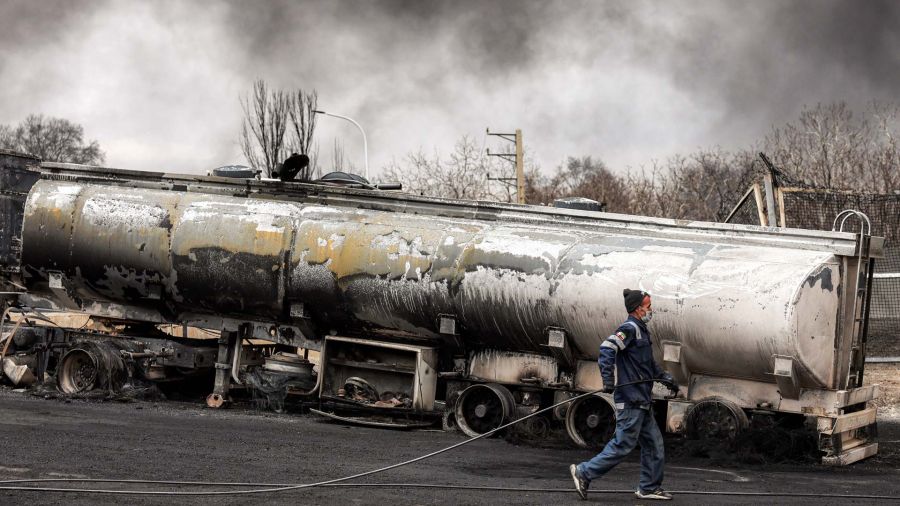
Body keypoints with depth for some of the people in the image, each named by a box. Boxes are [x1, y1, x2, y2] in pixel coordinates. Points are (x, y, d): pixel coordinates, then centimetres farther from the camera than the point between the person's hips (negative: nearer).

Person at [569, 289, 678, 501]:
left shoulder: (642, 331, 18)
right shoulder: (630, 329, -13)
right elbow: (607, 348, -28)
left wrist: (666, 378, 28)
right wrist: (608, 380, -32)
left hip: (642, 402, 10)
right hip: (631, 400, -10)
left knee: (654, 444, 12)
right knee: (623, 445, -8)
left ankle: (649, 487, 20)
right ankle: (584, 473, -1)